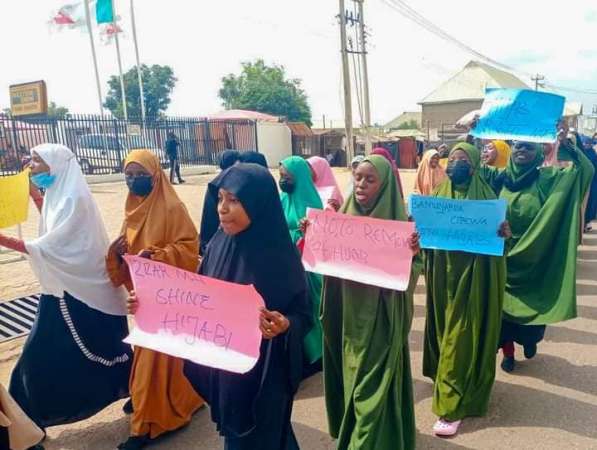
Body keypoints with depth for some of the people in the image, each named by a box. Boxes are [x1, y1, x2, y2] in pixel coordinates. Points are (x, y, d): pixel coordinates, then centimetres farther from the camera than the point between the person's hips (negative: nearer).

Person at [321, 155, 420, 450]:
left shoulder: (396, 220, -11)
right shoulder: (343, 215, 2)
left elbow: (408, 273, -11)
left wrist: (413, 252, -31)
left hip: (378, 316, -5)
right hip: (347, 313, 5)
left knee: (373, 381, 3)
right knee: (350, 376, 19)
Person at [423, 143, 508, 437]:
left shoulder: (485, 196, -4)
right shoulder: (438, 194, 8)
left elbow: (495, 231, -6)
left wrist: (503, 233, -28)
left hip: (472, 275, -4)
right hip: (443, 272, 5)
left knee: (461, 335, -3)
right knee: (444, 330, 14)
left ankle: (452, 406, 3)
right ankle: (456, 389, 35)